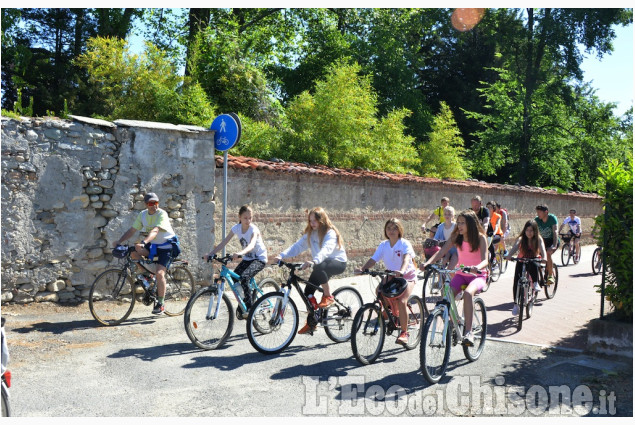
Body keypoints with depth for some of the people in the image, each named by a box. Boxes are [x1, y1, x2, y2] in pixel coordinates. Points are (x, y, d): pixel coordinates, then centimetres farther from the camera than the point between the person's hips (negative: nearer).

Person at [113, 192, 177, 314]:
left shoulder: (162, 214, -19)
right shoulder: (143, 214, 0)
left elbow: (155, 231, -34)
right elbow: (132, 230, -1)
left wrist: (144, 242, -49)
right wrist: (119, 241, -15)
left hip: (165, 246, -6)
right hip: (152, 245, 6)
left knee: (159, 273, -20)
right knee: (133, 251, -19)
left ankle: (161, 303, -4)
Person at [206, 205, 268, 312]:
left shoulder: (253, 229, -22)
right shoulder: (236, 228, -6)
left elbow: (251, 245, -42)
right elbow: (223, 243, -9)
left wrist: (240, 253, -61)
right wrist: (210, 254, -23)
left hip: (260, 259, -6)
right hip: (247, 258, 6)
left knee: (244, 277, -28)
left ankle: (249, 307, -17)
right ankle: (242, 304, 10)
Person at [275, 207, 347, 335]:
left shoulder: (330, 233, -19)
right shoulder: (310, 234, 2)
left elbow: (326, 249, -38)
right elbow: (298, 246, -10)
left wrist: (314, 261, -56)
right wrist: (281, 255, -26)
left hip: (338, 262, -7)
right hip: (320, 265, 7)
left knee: (319, 267, -39)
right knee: (308, 292, -7)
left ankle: (328, 296, -17)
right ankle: (311, 323, 8)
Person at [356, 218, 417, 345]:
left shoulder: (405, 244, -14)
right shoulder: (383, 245, -1)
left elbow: (407, 258, -33)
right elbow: (373, 259, -10)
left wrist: (401, 271, -54)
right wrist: (362, 269, -29)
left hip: (407, 276, -5)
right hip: (392, 275, 5)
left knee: (402, 301, -24)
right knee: (379, 290, -21)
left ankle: (404, 332, -10)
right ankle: (393, 311, 9)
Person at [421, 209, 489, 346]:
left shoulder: (480, 237, -10)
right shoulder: (457, 237, 0)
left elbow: (485, 260, -20)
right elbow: (442, 252, -9)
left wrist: (477, 267, -44)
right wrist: (427, 263, -26)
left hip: (477, 275, -4)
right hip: (461, 274, 4)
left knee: (468, 293, -35)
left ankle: (468, 331, -33)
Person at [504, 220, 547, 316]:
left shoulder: (538, 239, -8)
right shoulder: (521, 238, -9)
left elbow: (542, 249, -23)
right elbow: (515, 247, -25)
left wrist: (544, 258, -45)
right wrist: (508, 256, -45)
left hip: (533, 260, 0)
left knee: (533, 264, -37)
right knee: (516, 280, -16)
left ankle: (535, 283, -17)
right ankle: (516, 304, -7)